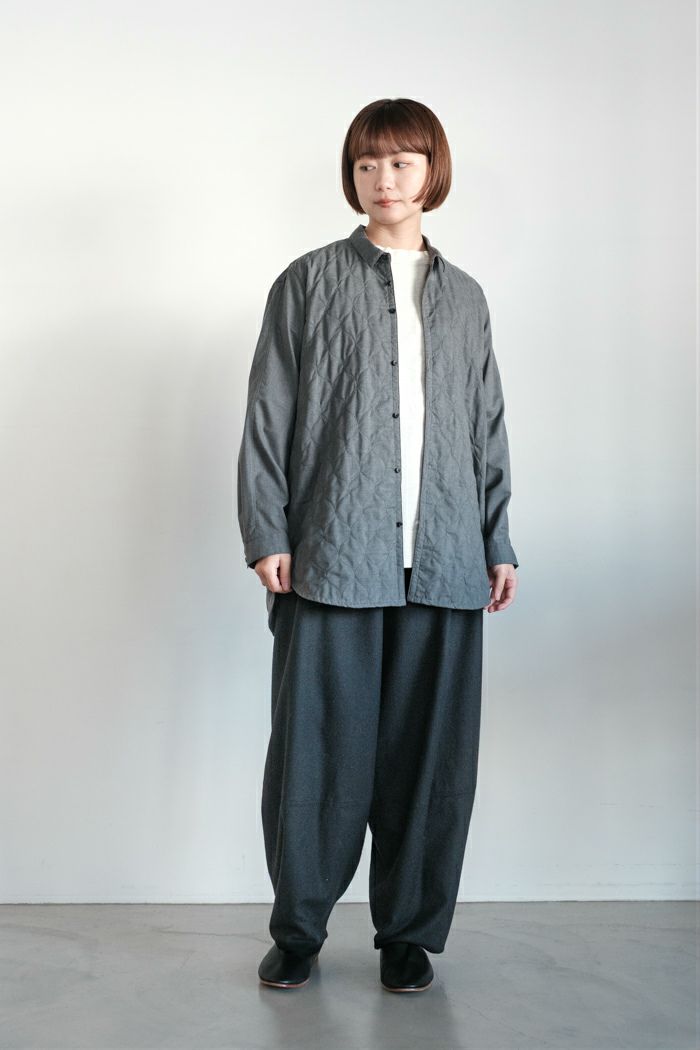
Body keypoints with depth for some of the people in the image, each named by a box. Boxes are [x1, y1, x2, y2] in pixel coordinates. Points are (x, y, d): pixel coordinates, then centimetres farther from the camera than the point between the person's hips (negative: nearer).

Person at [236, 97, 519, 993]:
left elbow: (488, 432, 17)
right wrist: (265, 535, -5)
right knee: (319, 749, 0)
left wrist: (499, 544, 12)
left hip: (443, 565, 3)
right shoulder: (308, 282, 7)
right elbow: (267, 420, 3)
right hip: (331, 558, -2)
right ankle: (299, 928, 17)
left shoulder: (464, 298, 16)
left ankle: (410, 932, 20)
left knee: (430, 753, 5)